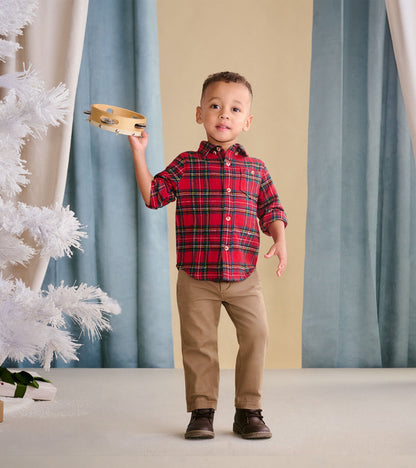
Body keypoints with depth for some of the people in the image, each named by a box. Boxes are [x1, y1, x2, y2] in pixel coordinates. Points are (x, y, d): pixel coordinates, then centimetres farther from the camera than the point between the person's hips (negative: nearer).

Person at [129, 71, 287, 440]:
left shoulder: (256, 169, 9)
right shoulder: (185, 165, 4)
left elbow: (272, 210, 12)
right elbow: (152, 195, 6)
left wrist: (280, 240, -4)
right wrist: (139, 153, 1)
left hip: (243, 276, 2)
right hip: (196, 277, -1)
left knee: (256, 336, -3)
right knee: (199, 343, 3)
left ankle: (249, 410, 11)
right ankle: (202, 412, 16)